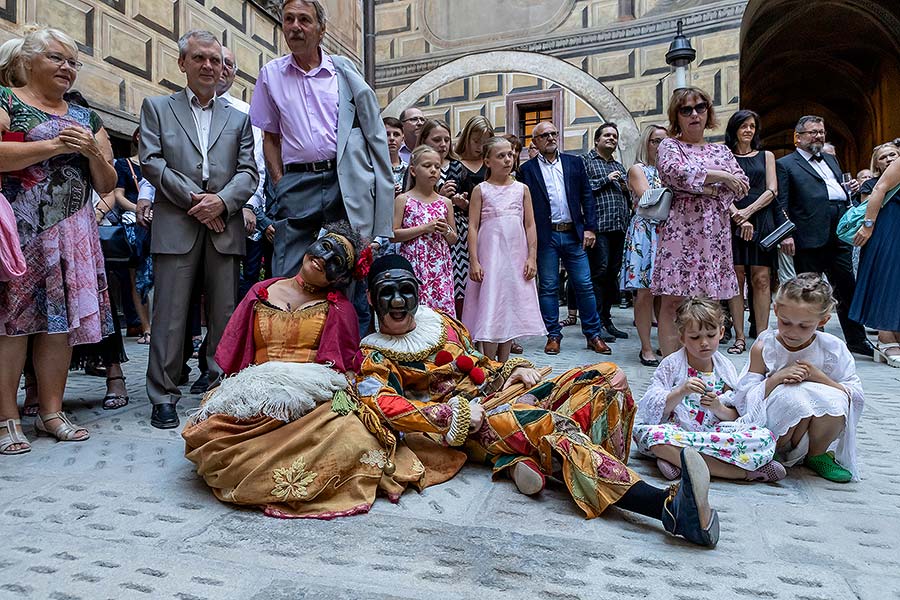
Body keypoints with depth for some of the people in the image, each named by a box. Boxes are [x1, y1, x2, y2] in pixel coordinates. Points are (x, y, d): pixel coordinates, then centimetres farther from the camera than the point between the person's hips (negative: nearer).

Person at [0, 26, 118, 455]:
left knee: (61, 319, 3)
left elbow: (107, 185, 16)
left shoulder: (86, 118, 19)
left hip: (73, 233, 4)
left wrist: (93, 151, -1)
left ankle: (50, 412, 10)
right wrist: (55, 145, -13)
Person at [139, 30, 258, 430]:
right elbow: (151, 161, 2)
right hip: (175, 226, -1)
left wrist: (222, 200, -10)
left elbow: (248, 172, 9)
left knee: (224, 315, 3)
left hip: (225, 227, 2)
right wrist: (193, 199, -8)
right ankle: (163, 397, 7)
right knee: (170, 314, -1)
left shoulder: (238, 118, 19)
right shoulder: (157, 108, 15)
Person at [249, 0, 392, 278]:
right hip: (297, 185, 1)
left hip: (345, 181, -1)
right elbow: (270, 137, 14)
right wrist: (279, 183, 2)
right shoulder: (270, 74, 11)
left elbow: (373, 130, 7)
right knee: (288, 279, -2)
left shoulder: (344, 69, 7)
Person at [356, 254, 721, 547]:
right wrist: (459, 415, -22)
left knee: (606, 376, -9)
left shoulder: (440, 321, 19)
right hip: (474, 426, -7)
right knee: (553, 426, -35)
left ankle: (529, 461, -29)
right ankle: (670, 505, -49)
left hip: (506, 392, 7)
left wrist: (515, 369, 6)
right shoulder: (375, 357, 1)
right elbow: (384, 405, -18)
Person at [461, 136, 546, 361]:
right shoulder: (481, 190, 2)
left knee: (511, 309, 7)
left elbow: (530, 225, 8)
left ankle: (503, 366, 18)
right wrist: (474, 262, -10)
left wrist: (532, 257, 0)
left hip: (516, 256, 3)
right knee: (490, 310, -5)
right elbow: (473, 227, -2)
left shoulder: (521, 189, 10)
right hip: (490, 256, -3)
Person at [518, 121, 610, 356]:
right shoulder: (528, 169, 5)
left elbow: (587, 196, 9)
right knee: (548, 287, 4)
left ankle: (593, 335, 14)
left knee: (584, 285, 4)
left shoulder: (574, 163, 12)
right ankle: (553, 336, 14)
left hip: (574, 233, 2)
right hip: (545, 236, -2)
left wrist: (590, 227, 0)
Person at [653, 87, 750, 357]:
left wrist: (704, 189, -7)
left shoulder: (722, 150, 20)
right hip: (680, 231, -4)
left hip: (715, 233, 5)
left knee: (710, 302, 4)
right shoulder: (669, 145, 8)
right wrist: (721, 177, -6)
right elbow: (674, 172, -14)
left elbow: (742, 185, 9)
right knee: (673, 302, -8)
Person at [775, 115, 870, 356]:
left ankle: (857, 340, 18)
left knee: (848, 289, 9)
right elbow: (781, 204, -5)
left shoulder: (831, 160, 24)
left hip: (840, 235, 6)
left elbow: (840, 190, 32)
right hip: (810, 237, -6)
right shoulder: (785, 164, 3)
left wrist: (851, 189, 8)